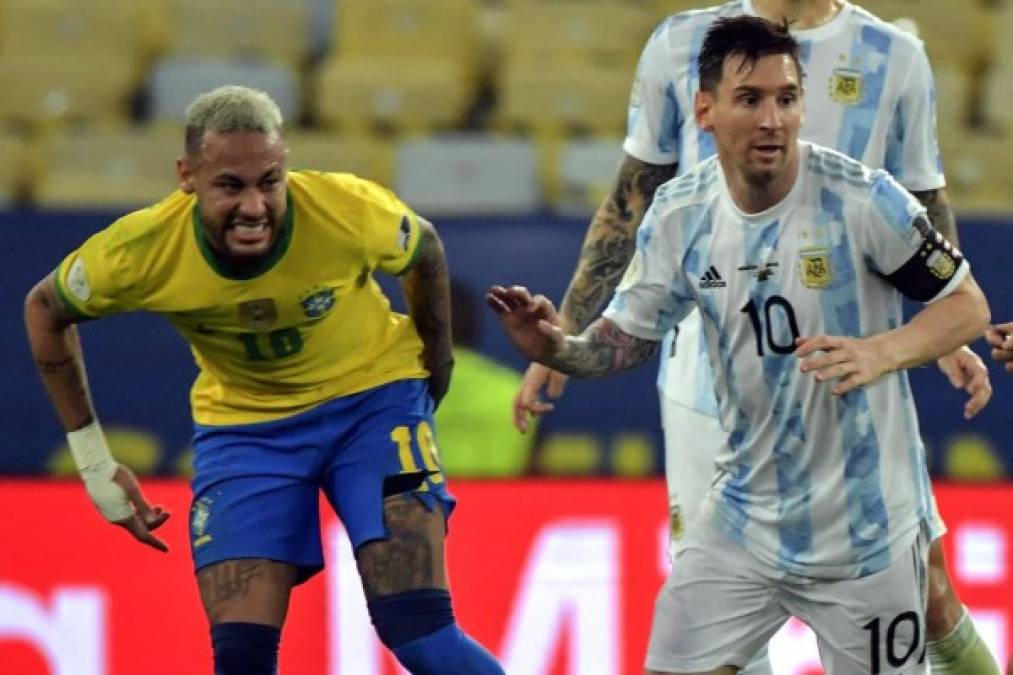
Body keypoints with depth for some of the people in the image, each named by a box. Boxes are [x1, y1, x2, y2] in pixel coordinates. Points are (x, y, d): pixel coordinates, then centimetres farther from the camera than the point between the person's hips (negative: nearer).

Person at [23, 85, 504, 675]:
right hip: (243, 422, 1)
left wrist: (436, 371, 7)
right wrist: (94, 462, -1)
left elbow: (425, 253, -2)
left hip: (372, 398, -1)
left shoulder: (350, 212, -27)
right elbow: (45, 311, -3)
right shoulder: (140, 250, -25)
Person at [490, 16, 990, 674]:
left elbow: (968, 306, -10)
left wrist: (880, 353, -28)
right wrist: (556, 348, -18)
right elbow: (622, 341, 4)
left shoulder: (861, 197, -17)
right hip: (745, 516, 4)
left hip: (867, 528, -4)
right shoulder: (679, 213, -4)